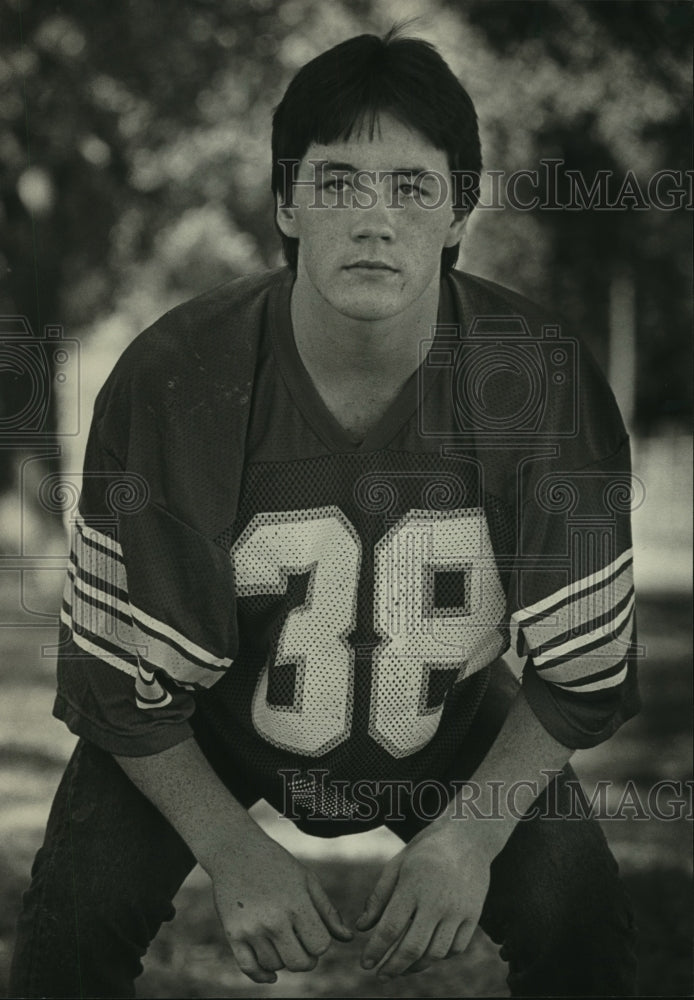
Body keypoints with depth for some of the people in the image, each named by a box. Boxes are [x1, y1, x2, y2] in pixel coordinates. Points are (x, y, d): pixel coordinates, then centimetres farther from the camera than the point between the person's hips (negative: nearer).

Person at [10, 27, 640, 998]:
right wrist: (232, 850, -20)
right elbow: (120, 670, -16)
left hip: (452, 718, 1)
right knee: (76, 919, -20)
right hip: (214, 717, -1)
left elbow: (586, 666, -12)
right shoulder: (171, 380, -27)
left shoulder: (547, 381, -24)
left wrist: (470, 834, -19)